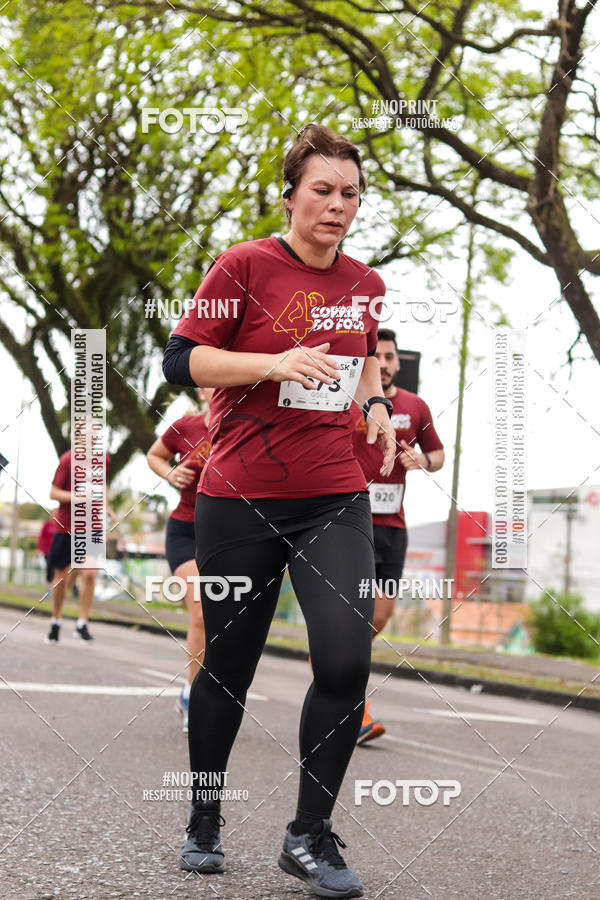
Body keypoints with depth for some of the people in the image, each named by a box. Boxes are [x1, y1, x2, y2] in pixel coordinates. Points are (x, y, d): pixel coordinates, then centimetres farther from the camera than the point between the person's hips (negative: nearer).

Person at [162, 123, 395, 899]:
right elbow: (181, 359, -8)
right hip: (240, 499, -3)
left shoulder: (364, 283, 11)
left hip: (336, 499, 3)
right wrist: (276, 363, -20)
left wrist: (374, 403, 9)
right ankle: (203, 821, 29)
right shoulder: (244, 266, -5)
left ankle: (310, 837, 4)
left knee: (346, 661, -12)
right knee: (227, 665, 7)